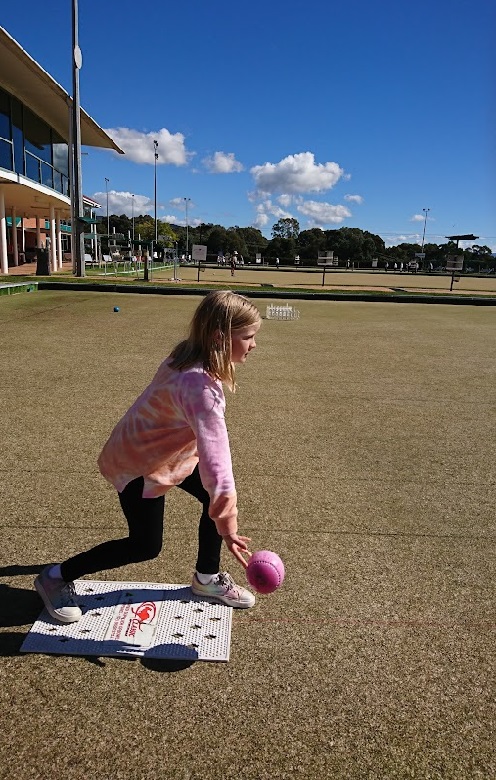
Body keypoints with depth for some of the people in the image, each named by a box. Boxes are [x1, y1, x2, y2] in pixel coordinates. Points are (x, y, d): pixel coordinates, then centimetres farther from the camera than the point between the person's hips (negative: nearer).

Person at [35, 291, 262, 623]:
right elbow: (213, 446, -49)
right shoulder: (199, 384, -38)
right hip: (139, 462, -9)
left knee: (219, 498, 5)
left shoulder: (192, 357, -9)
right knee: (146, 546, 1)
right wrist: (225, 520, -56)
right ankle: (56, 577, 19)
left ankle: (208, 577, 26)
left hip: (169, 450, 9)